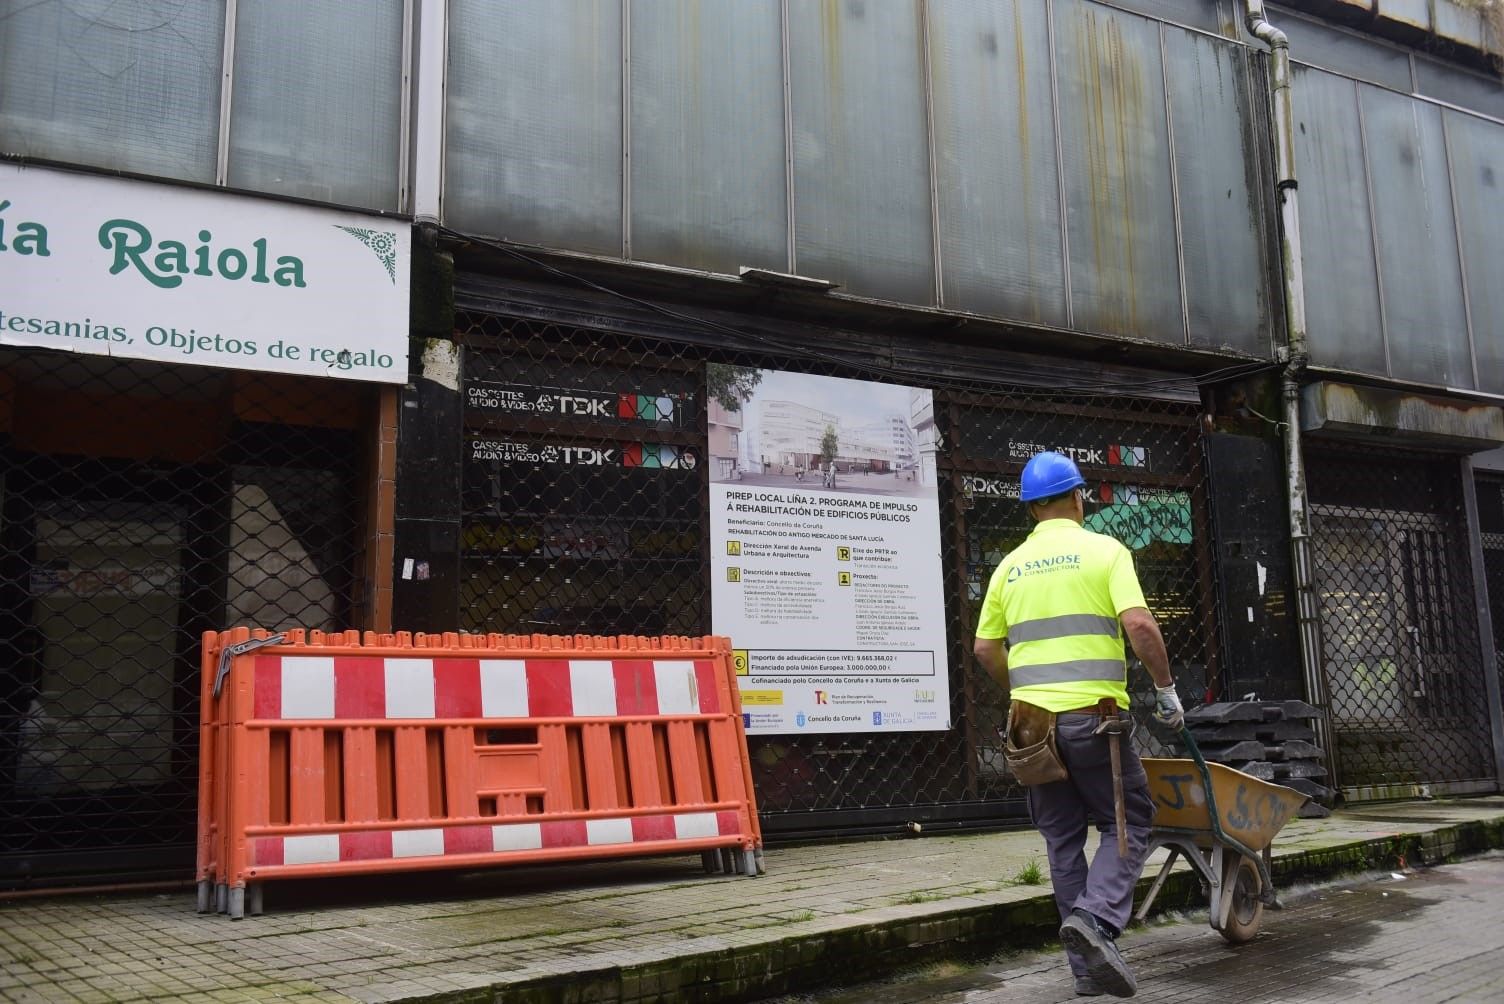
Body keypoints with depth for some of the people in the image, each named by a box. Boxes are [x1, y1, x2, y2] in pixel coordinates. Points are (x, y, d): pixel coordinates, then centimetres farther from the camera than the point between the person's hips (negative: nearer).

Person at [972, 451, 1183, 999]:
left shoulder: (1010, 566, 11)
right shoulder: (1104, 550, -1)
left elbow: (985, 649, 12)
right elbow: (1139, 625, -14)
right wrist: (1166, 689, -2)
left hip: (1031, 720, 4)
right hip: (1093, 714, -4)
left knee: (1062, 837, 12)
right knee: (1127, 823, 8)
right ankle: (1096, 919, -15)